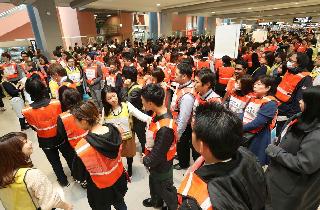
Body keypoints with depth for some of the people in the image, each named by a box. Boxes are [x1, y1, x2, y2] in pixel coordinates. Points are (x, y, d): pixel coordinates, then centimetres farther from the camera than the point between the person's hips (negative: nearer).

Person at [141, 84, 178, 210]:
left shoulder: (165, 128, -39)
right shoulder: (159, 113, -13)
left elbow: (157, 154, -27)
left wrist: (145, 160, -12)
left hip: (162, 167, -8)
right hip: (155, 163, 8)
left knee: (165, 189, 21)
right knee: (154, 184, 32)